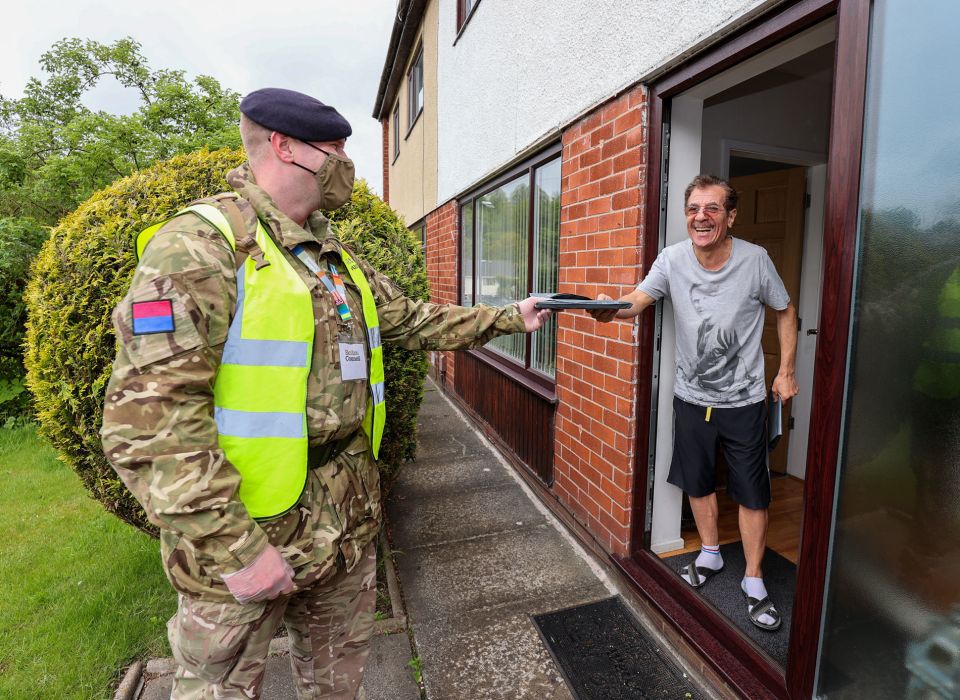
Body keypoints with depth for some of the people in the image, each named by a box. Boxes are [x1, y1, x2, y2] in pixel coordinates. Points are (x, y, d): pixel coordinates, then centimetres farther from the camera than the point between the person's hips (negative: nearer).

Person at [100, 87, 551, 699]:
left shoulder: (341, 261, 9)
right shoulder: (202, 244, -17)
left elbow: (416, 321, 17)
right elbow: (149, 420, -22)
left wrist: (508, 318, 15)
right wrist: (235, 549, -22)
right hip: (244, 536, -6)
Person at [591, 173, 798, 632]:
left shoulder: (754, 260, -12)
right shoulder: (673, 259, -9)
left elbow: (785, 312, 2)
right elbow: (639, 299, -17)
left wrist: (787, 371, 1)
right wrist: (612, 308, -41)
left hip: (743, 400, -2)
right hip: (691, 396, 2)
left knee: (752, 493, 7)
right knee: (698, 483, 17)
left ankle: (753, 580, 29)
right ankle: (710, 554, 42)